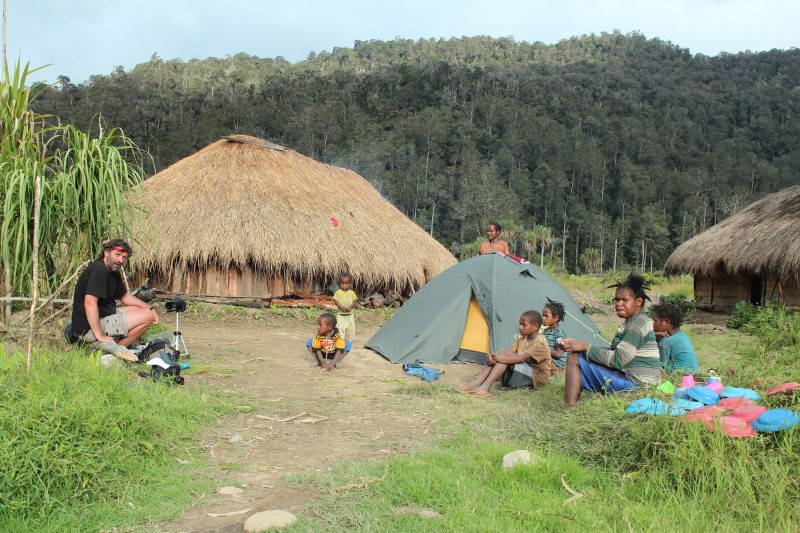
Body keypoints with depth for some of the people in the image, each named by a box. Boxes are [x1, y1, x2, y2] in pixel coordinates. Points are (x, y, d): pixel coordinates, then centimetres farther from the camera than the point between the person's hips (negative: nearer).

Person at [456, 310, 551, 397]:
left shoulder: (540, 343, -18)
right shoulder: (522, 339, 9)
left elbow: (522, 358, -29)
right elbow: (509, 350, -5)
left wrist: (500, 358, -34)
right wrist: (493, 356, -24)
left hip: (537, 377, -8)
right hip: (523, 372, 8)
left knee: (506, 355, -25)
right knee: (503, 353, -14)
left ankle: (485, 387, -36)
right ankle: (476, 382, -26)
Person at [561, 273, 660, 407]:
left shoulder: (639, 323, -15)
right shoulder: (631, 322, 17)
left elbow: (617, 360, -20)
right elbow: (615, 352, 17)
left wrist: (585, 347, -15)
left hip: (634, 383, -11)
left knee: (574, 358, -13)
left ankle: (568, 408, -15)